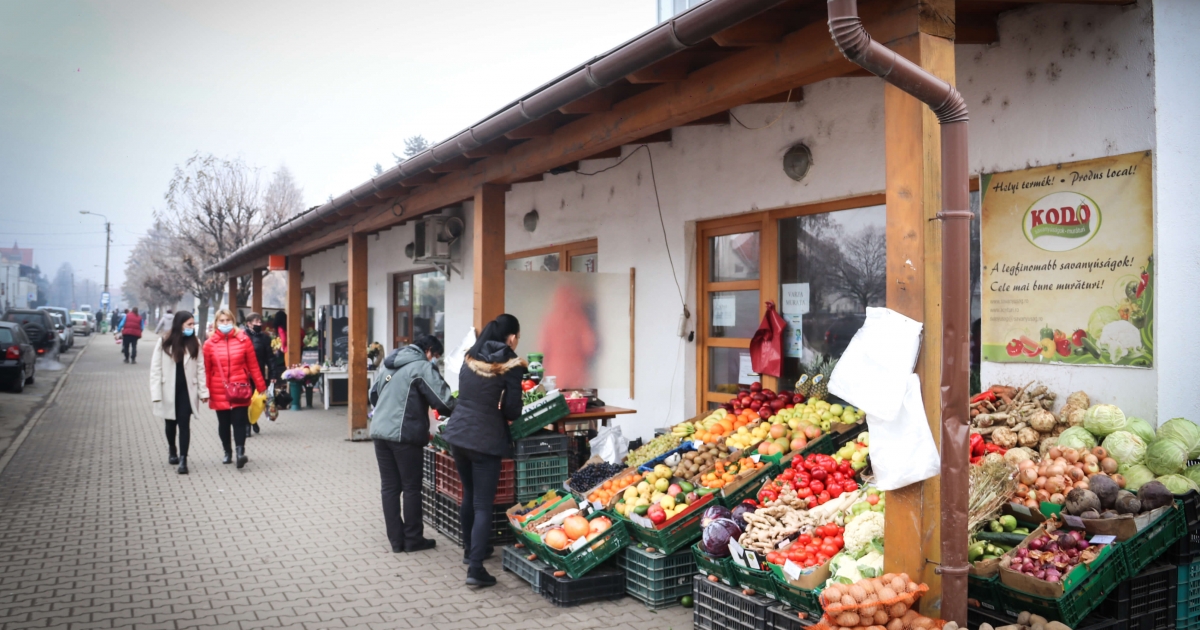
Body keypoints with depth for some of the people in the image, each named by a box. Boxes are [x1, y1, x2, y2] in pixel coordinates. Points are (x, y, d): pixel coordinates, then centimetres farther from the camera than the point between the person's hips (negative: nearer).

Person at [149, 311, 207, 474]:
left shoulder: (195, 343, 1)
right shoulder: (164, 343, -4)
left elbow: (200, 368, 0)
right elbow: (156, 369, -5)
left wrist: (203, 391, -3)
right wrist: (156, 393, -11)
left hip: (187, 391, 0)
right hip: (169, 391, 0)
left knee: (184, 424, -6)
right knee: (171, 423, 16)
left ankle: (183, 459, -4)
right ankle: (172, 450, 40)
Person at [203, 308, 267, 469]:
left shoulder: (243, 340, -1)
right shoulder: (209, 344, -1)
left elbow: (253, 365, 2)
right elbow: (206, 370, 3)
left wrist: (261, 387, 3)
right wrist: (204, 392, 1)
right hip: (219, 392, 1)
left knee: (239, 421, -9)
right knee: (224, 423, 11)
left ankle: (240, 451, -13)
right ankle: (227, 452, 25)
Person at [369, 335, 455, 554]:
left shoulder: (389, 364, 17)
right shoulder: (423, 367, -8)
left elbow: (373, 393, 26)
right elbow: (443, 402, -14)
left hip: (380, 431, 7)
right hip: (404, 435, -7)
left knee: (389, 487, 10)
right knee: (411, 488, 4)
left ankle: (396, 539, 15)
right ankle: (413, 539, 12)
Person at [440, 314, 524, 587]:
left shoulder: (470, 358, 7)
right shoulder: (511, 365, -10)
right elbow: (512, 410, -10)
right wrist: (508, 413, 11)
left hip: (458, 433, 6)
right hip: (485, 439, -6)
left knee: (469, 495, 22)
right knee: (483, 505, -2)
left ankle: (471, 550, 36)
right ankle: (475, 568, -7)